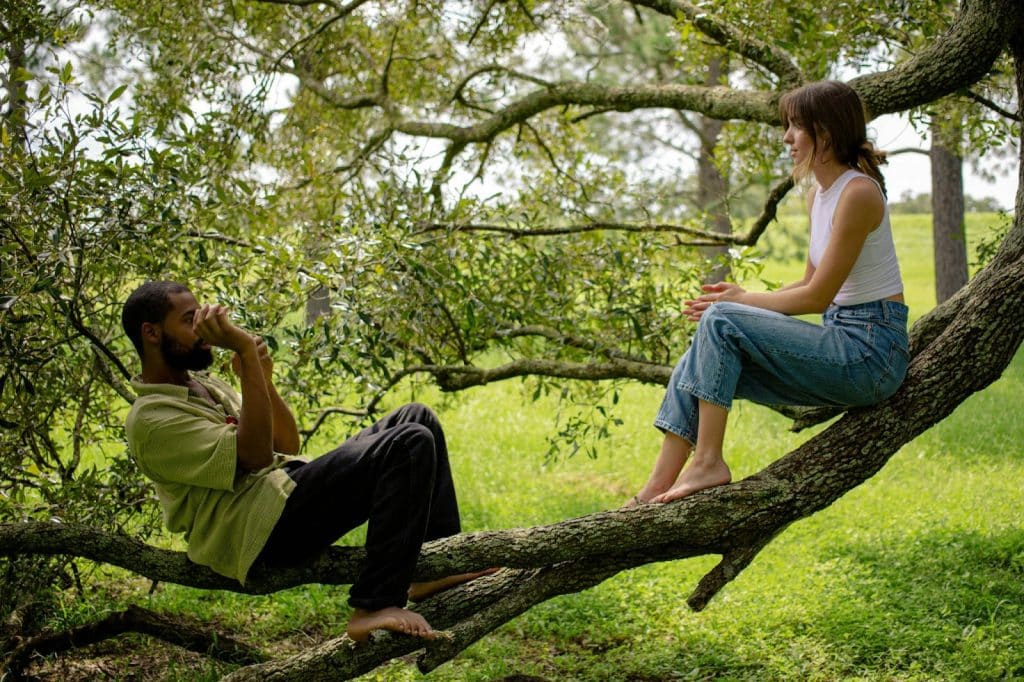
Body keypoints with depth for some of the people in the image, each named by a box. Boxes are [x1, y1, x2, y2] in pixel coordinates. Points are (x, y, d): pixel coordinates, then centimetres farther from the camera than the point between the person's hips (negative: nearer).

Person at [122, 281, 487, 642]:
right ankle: (374, 606, -27)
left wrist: (263, 380, -3)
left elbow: (287, 445, 15)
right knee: (409, 445, -23)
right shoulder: (151, 418, -12)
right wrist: (246, 352, -23)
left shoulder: (204, 385, 19)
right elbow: (253, 456, -22)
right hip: (264, 530, -10)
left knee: (416, 418, 7)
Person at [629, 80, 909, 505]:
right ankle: (656, 490, -9)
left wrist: (743, 301, -6)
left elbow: (816, 296, -17)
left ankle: (708, 462, -16)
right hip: (841, 340, 9)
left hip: (871, 351, -9)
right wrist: (741, 300, 3)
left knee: (721, 323, -20)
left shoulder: (858, 193, -16)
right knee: (702, 361, -6)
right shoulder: (818, 196, 12)